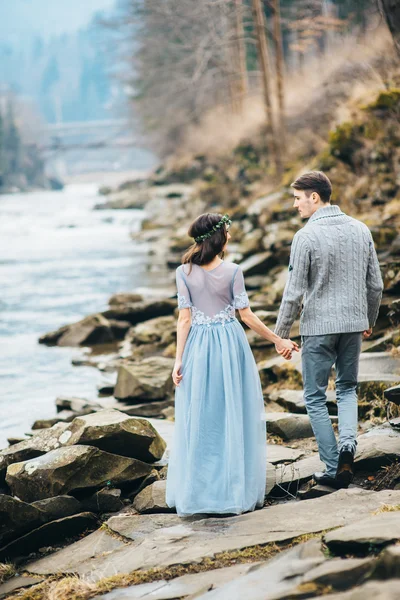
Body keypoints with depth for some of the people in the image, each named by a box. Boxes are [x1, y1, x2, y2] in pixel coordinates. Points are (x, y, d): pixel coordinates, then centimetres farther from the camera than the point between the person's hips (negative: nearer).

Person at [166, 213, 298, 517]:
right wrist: (278, 340, 5)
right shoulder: (233, 271, -9)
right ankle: (236, 488, 14)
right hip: (231, 345, -1)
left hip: (198, 346, 2)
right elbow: (247, 315, -5)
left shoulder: (184, 272, -5)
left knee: (199, 418, 9)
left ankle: (197, 492, 13)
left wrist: (178, 359, -2)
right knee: (234, 416, 8)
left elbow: (185, 318, -5)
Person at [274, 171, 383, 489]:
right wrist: (369, 321, 23)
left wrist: (280, 333, -2)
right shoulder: (361, 230, 3)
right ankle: (348, 442, -4)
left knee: (315, 397, 8)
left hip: (318, 326, -5)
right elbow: (376, 285, 8)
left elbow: (294, 293, -13)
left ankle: (333, 468, 7)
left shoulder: (306, 236, -14)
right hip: (353, 324, 5)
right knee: (347, 388, 21)